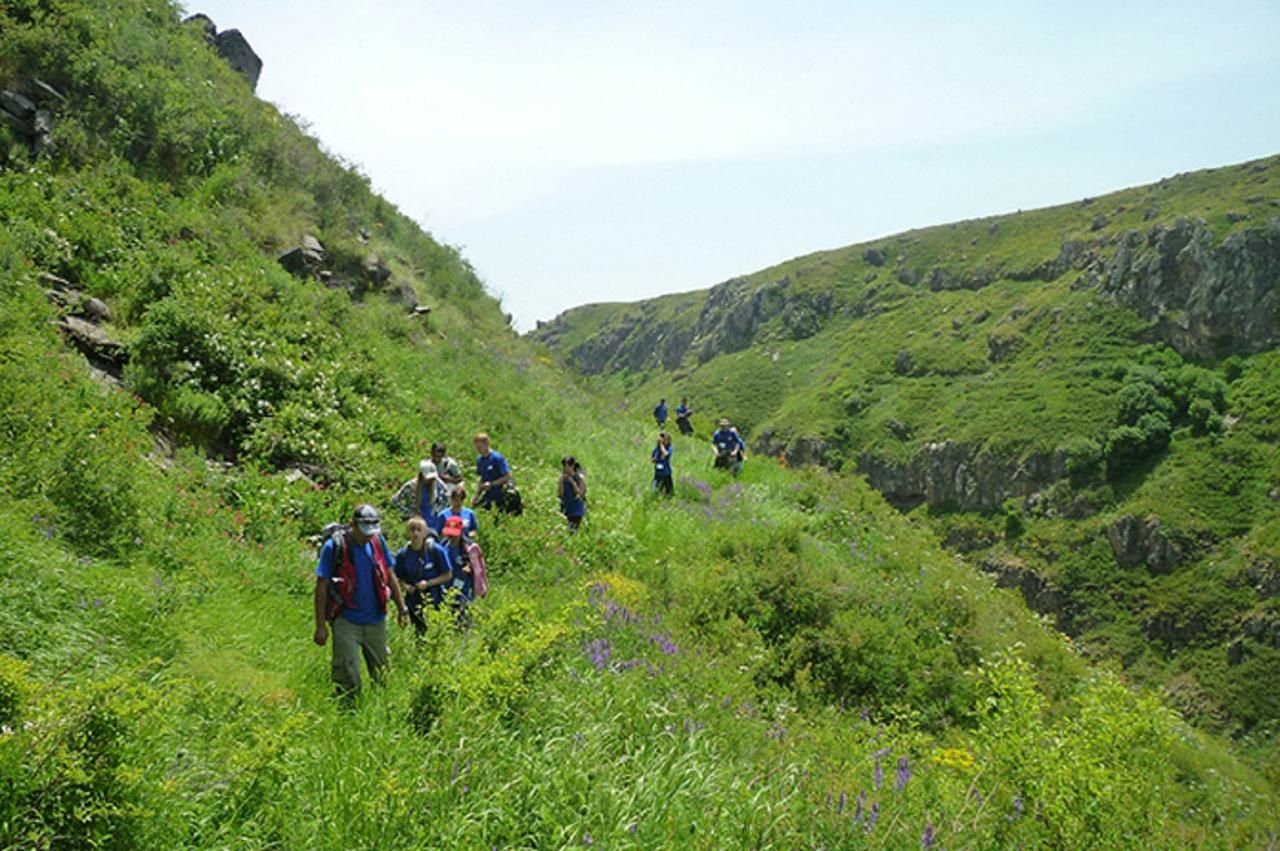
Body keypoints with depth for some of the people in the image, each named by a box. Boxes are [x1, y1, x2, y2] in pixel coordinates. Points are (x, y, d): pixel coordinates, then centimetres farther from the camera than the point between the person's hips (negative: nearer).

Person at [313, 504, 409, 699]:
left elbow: (390, 578, 11)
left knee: (383, 673, 13)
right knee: (348, 678, -3)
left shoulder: (378, 542, 0)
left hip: (376, 619, 4)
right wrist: (320, 626, -10)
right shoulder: (334, 547, -13)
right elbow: (322, 587, -9)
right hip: (347, 622, -4)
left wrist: (402, 609, 10)